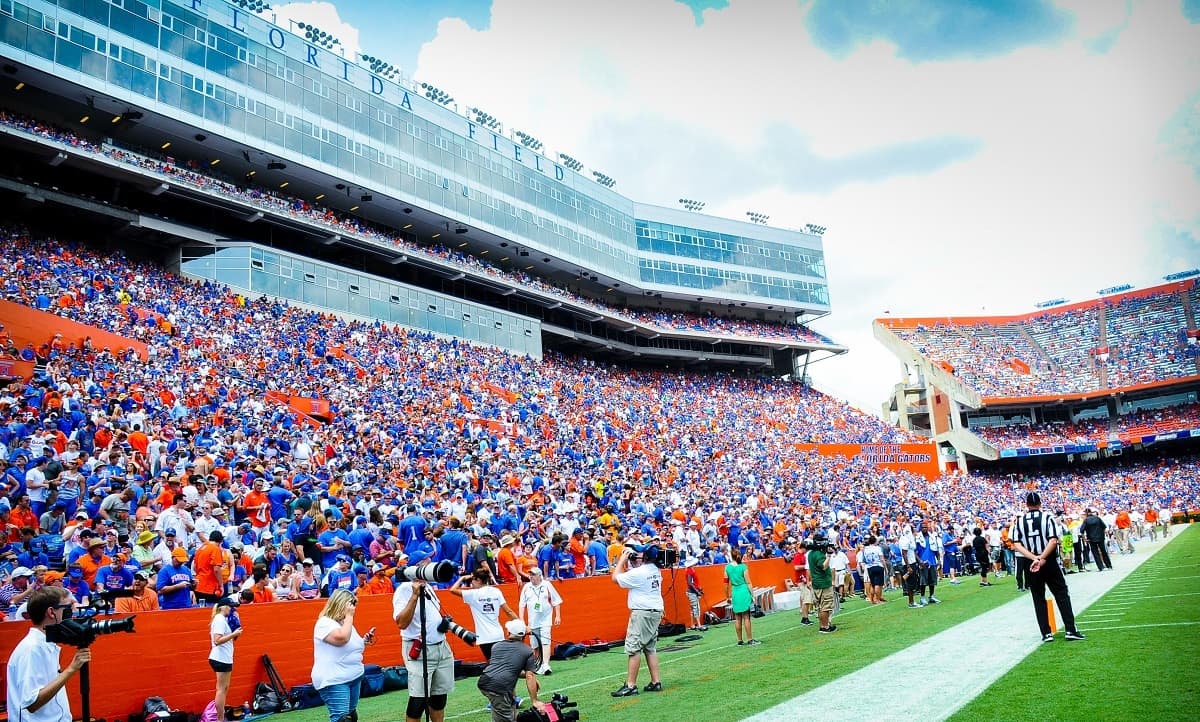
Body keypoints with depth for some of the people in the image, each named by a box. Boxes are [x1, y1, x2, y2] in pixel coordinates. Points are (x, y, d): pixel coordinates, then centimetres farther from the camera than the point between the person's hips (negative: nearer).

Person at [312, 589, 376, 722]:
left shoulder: (346, 623, 15)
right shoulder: (325, 623, -12)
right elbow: (342, 638, -29)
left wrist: (364, 641, 9)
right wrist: (349, 616, -18)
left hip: (354, 677, 9)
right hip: (334, 680, -9)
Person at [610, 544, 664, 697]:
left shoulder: (638, 573, -17)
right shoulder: (655, 570, 10)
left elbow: (615, 578, -6)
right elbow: (628, 572, 23)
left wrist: (622, 559, -1)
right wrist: (626, 559, 12)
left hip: (642, 613, -9)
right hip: (656, 612, 9)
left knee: (633, 648, -6)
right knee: (650, 648, 15)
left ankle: (630, 685, -6)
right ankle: (656, 682, 15)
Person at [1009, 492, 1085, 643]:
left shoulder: (1019, 522, 0)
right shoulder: (1048, 518, -5)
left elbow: (1016, 545, -8)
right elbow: (1053, 541, -16)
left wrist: (1034, 558, -13)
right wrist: (1042, 559, -18)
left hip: (1031, 564, 2)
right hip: (1050, 563, -2)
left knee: (1039, 599, 10)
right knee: (1062, 595, 8)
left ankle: (1046, 633, 9)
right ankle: (1070, 630, 4)